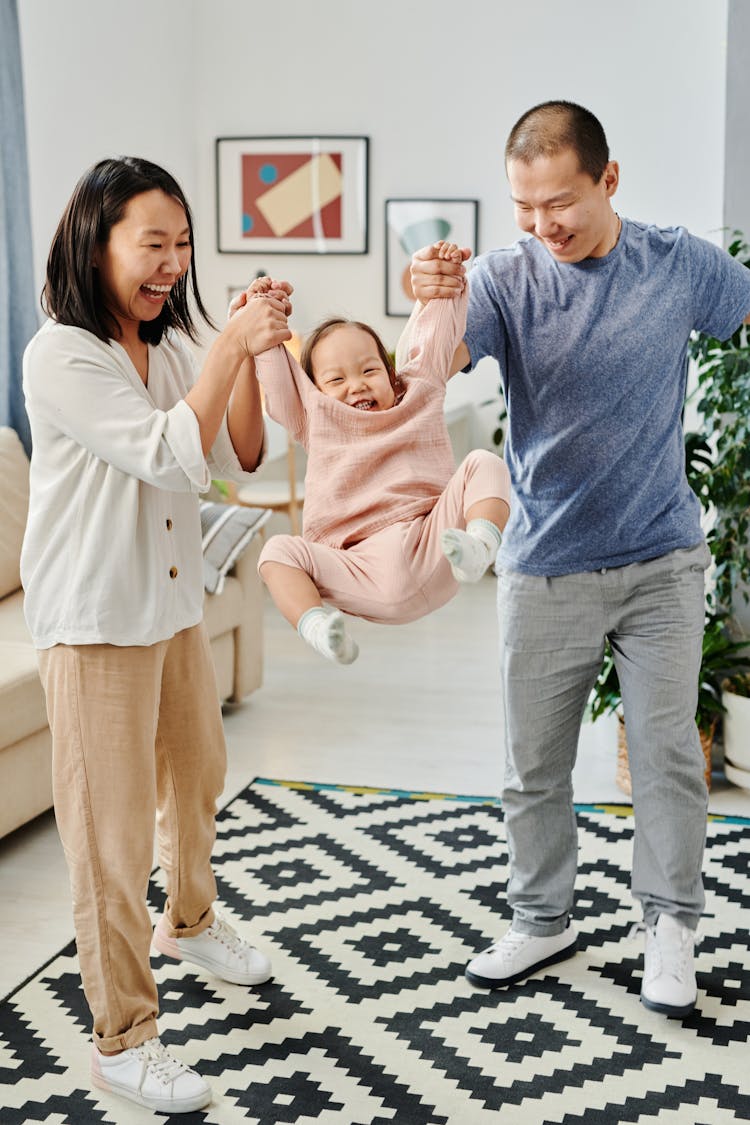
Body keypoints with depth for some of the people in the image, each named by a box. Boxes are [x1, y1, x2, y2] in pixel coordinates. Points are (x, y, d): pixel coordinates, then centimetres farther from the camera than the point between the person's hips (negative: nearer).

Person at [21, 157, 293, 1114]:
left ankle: (188, 920, 51)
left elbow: (238, 458, 2)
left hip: (176, 603, 8)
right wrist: (231, 348, -26)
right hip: (95, 621, -8)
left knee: (197, 774, 24)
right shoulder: (61, 355, -16)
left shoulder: (169, 349, 8)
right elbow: (167, 456, -25)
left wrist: (249, 354, -9)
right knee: (113, 829, -1)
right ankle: (121, 1038, 13)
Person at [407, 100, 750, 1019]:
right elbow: (435, 369, -25)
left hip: (660, 562, 0)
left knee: (668, 752, 6)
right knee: (534, 765, 10)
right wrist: (435, 306, -45)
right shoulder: (506, 279, -8)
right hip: (544, 570, 0)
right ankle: (541, 921, 29)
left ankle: (669, 927, 24)